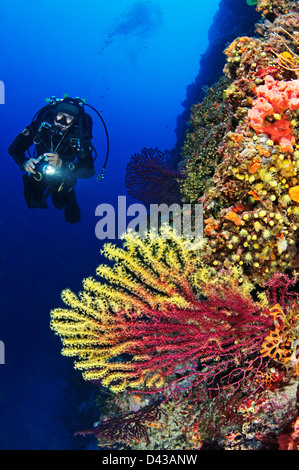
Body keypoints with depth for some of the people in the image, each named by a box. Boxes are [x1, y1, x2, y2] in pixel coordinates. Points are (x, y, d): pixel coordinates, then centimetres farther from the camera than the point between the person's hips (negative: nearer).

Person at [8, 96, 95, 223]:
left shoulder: (80, 135, -31)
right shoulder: (42, 124, -28)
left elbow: (89, 170, -33)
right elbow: (14, 148, -21)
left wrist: (62, 164, -48)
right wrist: (24, 162, -45)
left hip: (64, 173, -1)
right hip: (40, 168, 1)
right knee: (33, 203, 4)